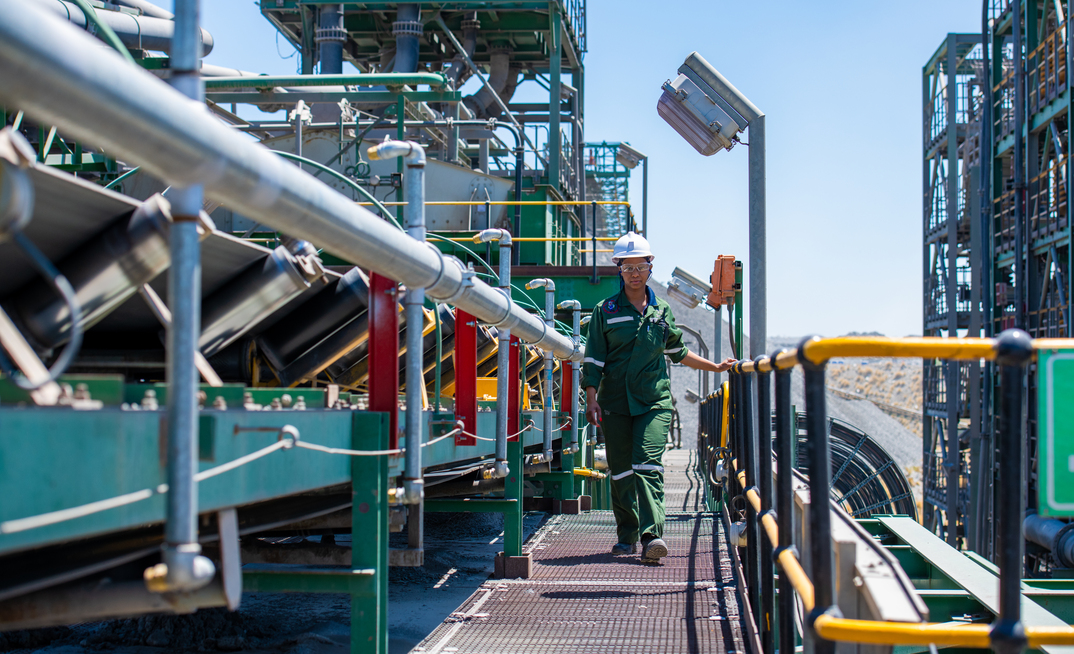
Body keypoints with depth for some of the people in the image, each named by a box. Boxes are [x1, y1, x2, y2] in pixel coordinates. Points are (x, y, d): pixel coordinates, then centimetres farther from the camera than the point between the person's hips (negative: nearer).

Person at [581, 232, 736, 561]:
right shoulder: (606, 311, 5)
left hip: (654, 400, 0)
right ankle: (626, 536, 19)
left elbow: (678, 351, 26)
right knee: (620, 471, 5)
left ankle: (652, 535, -22)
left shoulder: (661, 311, 12)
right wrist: (591, 398, -7)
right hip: (615, 401, 0)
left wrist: (715, 366, 25)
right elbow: (593, 358, 2)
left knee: (648, 463, -15)